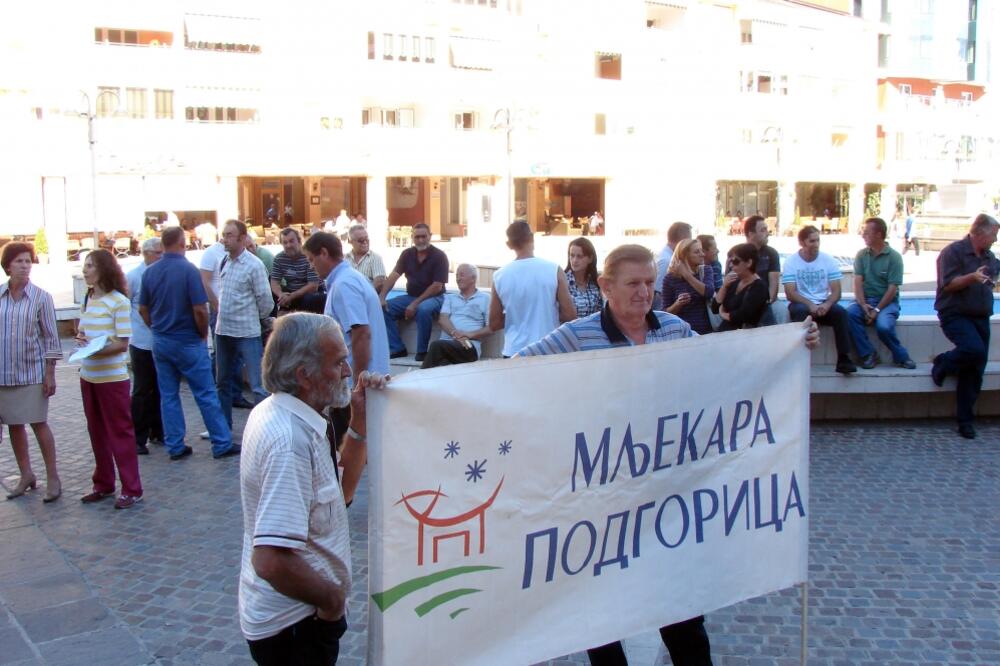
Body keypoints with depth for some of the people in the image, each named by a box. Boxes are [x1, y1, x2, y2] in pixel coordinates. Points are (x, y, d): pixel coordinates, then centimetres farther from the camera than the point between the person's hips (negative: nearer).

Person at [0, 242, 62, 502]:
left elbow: (50, 337, -3)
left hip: (32, 371, -3)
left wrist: (50, 374, -7)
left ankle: (53, 478, 10)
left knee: (38, 423, 0)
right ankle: (26, 475, 24)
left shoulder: (41, 297, -5)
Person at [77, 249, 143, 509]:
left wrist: (96, 350, -23)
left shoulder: (118, 301, -11)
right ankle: (103, 485, 26)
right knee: (97, 432, 14)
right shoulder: (87, 300, 9)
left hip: (112, 377, -7)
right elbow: (82, 331, 18)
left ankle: (131, 490, 6)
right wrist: (80, 337, -3)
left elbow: (122, 343, -12)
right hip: (88, 376, 7)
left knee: (120, 432, 0)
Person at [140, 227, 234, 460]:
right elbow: (200, 310, -18)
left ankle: (175, 447, 15)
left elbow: (143, 309, 8)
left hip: (160, 342, 5)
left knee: (168, 395, 11)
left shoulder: (150, 272, 2)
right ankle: (222, 444, 7)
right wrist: (204, 334, -3)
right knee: (206, 394, 1)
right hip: (188, 342, -5)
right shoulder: (188, 269, -15)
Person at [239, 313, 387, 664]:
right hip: (294, 624, -9)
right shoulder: (291, 441, -29)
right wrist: (332, 597, -18)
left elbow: (340, 492, 9)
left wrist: (360, 423, -2)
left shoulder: (274, 412, 2)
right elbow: (272, 561, -35)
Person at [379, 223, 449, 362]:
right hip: (411, 296, 5)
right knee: (384, 308, -15)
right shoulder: (407, 254, 3)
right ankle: (397, 348, -9)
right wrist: (381, 297, -20)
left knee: (423, 310, -38)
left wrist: (415, 304, -23)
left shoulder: (439, 256, -11)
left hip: (433, 297, -5)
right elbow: (394, 275, -4)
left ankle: (422, 351, -23)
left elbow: (437, 286, -17)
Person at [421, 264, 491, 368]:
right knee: (443, 365, -35)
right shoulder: (450, 297, 27)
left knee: (437, 345, -34)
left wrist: (470, 334, -11)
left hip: (470, 346, -3)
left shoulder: (485, 298, 15)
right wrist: (455, 333, -12)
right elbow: (442, 319, 9)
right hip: (445, 343, 3)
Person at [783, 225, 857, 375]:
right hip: (801, 304, -2)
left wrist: (826, 305, -24)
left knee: (841, 312, -27)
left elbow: (836, 291, -3)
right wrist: (810, 305, -26)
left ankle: (843, 359, -25)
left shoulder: (829, 260, 1)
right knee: (800, 311, -35)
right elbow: (790, 293, -11)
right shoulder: (791, 262, -5)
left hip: (824, 305, 2)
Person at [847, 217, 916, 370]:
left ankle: (901, 357, -3)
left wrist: (877, 310, -18)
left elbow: (892, 288, -9)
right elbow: (858, 281, -2)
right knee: (850, 313, -30)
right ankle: (868, 354, -17)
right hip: (865, 299, 3)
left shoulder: (894, 257, -4)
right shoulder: (861, 254, 7)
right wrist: (863, 305, -17)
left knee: (884, 326, -32)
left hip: (886, 301, -3)